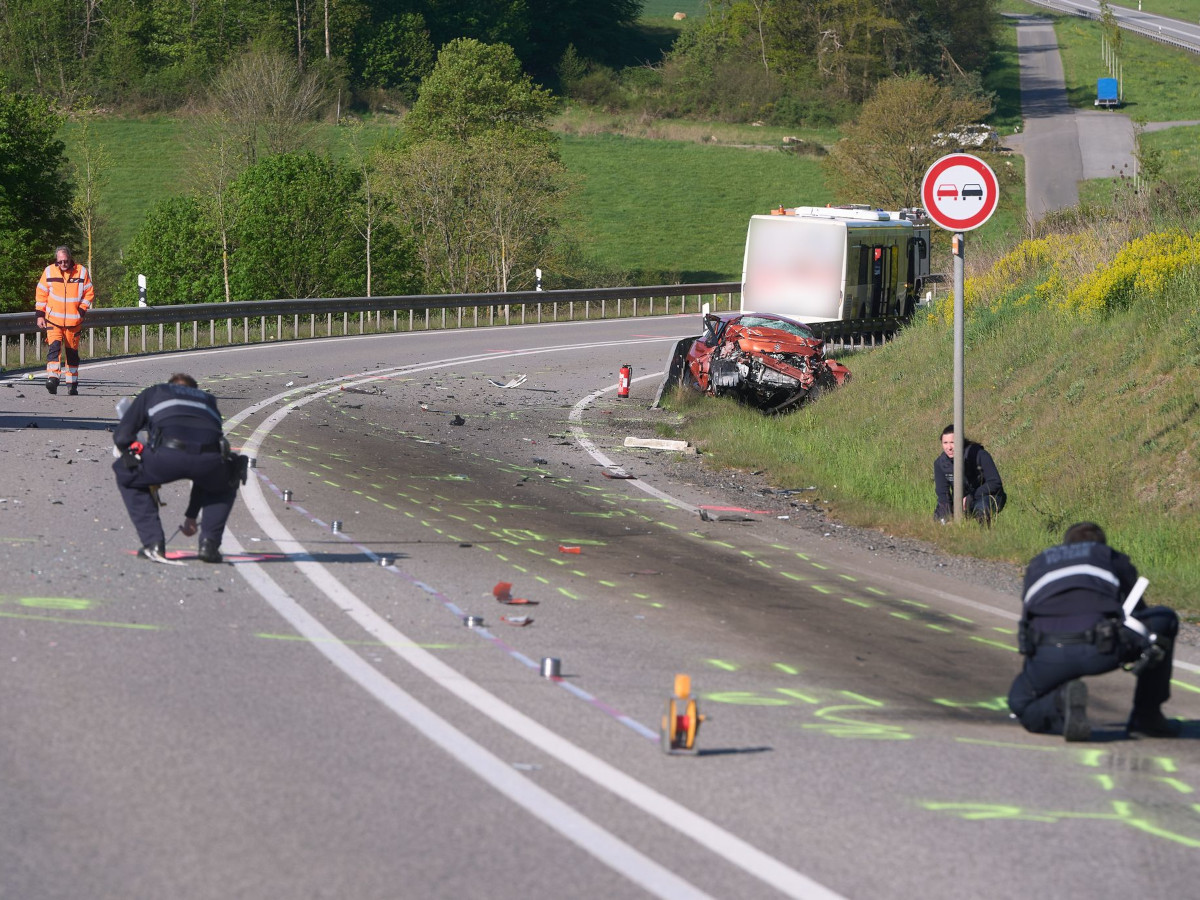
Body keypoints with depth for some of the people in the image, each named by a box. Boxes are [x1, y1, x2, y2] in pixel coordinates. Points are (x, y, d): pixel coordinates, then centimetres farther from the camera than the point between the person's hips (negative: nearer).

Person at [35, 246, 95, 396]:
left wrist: (81, 311, -8)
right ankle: (52, 378, -29)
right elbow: (41, 294, 5)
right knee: (54, 346, -19)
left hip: (73, 321, 1)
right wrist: (40, 315, 2)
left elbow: (89, 293, 2)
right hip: (53, 320, -1)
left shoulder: (81, 271, -3)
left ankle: (72, 383, 21)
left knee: (72, 351, 10)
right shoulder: (49, 271, -1)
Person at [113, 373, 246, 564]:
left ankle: (153, 545, 16)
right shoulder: (208, 400, 41)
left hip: (167, 454, -3)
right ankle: (209, 543, 21)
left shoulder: (152, 393, 35)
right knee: (226, 482, 38)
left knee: (126, 476, 28)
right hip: (209, 458, 3)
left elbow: (121, 436, 25)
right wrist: (191, 515, 55)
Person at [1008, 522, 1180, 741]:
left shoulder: (1038, 564, 37)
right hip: (1101, 649, -1)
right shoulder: (1112, 558, 31)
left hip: (1048, 653, 1)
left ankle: (1062, 699, -6)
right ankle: (1147, 715, 25)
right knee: (1165, 619, 26)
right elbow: (1138, 612, 37)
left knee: (1021, 704, 30)